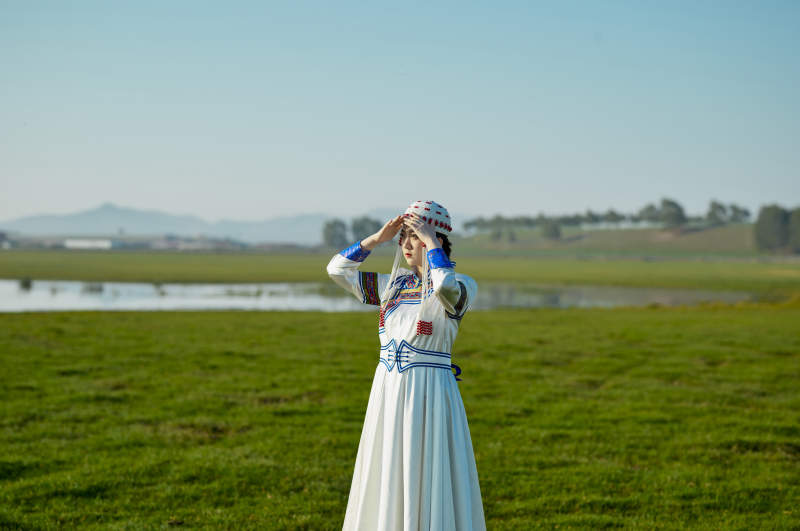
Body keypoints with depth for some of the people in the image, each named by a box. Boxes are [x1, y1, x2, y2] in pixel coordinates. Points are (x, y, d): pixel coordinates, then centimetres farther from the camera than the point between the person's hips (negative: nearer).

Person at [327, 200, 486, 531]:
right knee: (386, 488, 10)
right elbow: (337, 269, 12)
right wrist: (378, 238, 3)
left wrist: (431, 243, -17)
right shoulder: (394, 286, 11)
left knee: (429, 488, -1)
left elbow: (445, 286, -32)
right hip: (387, 395, 6)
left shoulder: (461, 286, -7)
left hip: (429, 398, -6)